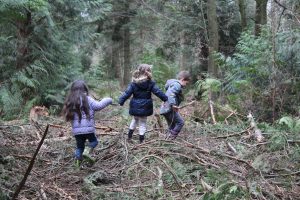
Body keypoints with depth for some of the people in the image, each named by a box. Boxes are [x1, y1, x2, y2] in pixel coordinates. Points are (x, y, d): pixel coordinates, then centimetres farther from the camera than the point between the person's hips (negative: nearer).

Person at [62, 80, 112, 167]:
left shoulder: (70, 102, 6)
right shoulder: (87, 99, -8)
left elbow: (68, 116, 9)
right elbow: (99, 106, -10)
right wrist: (108, 100, 3)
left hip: (76, 130, 4)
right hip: (88, 128, -4)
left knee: (79, 146, 18)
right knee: (94, 141, 18)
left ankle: (77, 161, 12)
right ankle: (87, 151, -6)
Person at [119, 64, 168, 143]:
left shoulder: (133, 83, -6)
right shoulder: (150, 84, -10)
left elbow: (127, 93, -8)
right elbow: (158, 92, -8)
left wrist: (121, 101, -1)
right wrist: (166, 99, 3)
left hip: (135, 107, 2)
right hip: (145, 108, -2)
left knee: (135, 120, 26)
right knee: (142, 123, 11)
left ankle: (129, 136, 30)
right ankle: (141, 140, 12)